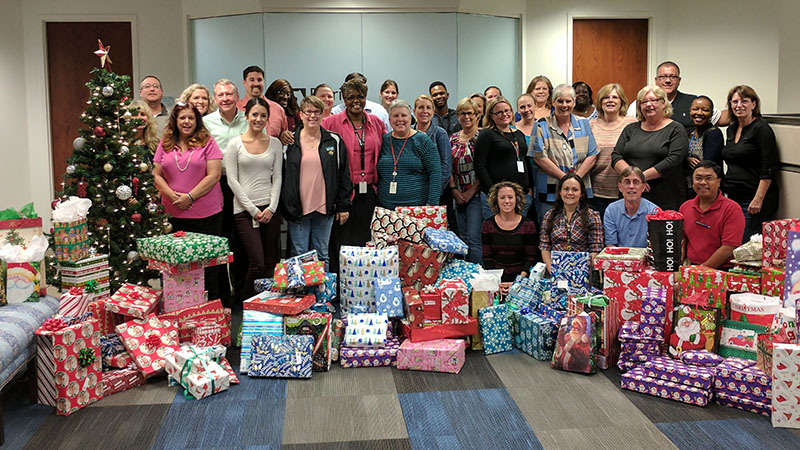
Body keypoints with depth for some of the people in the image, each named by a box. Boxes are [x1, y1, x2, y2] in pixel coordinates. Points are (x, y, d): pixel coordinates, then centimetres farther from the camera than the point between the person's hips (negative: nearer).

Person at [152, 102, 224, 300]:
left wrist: (189, 197, -14)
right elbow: (157, 175, 8)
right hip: (174, 215, 3)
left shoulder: (207, 142, -1)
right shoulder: (165, 144, 10)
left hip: (206, 214, -3)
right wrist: (172, 195, -9)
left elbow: (213, 175, -8)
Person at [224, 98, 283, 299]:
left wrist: (271, 207, -5)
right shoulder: (235, 143, 2)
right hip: (244, 209, -3)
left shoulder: (275, 143, 10)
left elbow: (277, 177, 8)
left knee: (270, 263, 4)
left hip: (270, 208, 3)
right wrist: (252, 209, -8)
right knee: (257, 264, -10)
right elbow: (232, 180, -2)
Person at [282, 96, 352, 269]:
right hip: (298, 208, -1)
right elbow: (281, 175, 6)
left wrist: (343, 206, 2)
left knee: (322, 256, 9)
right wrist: (284, 207, 1)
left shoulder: (334, 141, 5)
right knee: (298, 256, 2)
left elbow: (344, 175, 6)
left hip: (324, 209, 1)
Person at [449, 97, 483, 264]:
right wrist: (454, 189, 1)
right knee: (463, 239, 9)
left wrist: (472, 191, -11)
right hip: (459, 196, 6)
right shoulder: (453, 138, 13)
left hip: (477, 194, -6)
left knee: (474, 239, -12)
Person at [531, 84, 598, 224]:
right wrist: (565, 178, -13)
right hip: (550, 192, -3)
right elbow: (539, 158, -8)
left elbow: (592, 156, 5)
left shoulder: (584, 124, 12)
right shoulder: (542, 126, 2)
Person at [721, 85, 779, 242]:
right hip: (733, 198, 8)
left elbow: (769, 169, -14)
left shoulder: (761, 129, -8)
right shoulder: (731, 129, 15)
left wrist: (758, 199, -19)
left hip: (753, 201, -7)